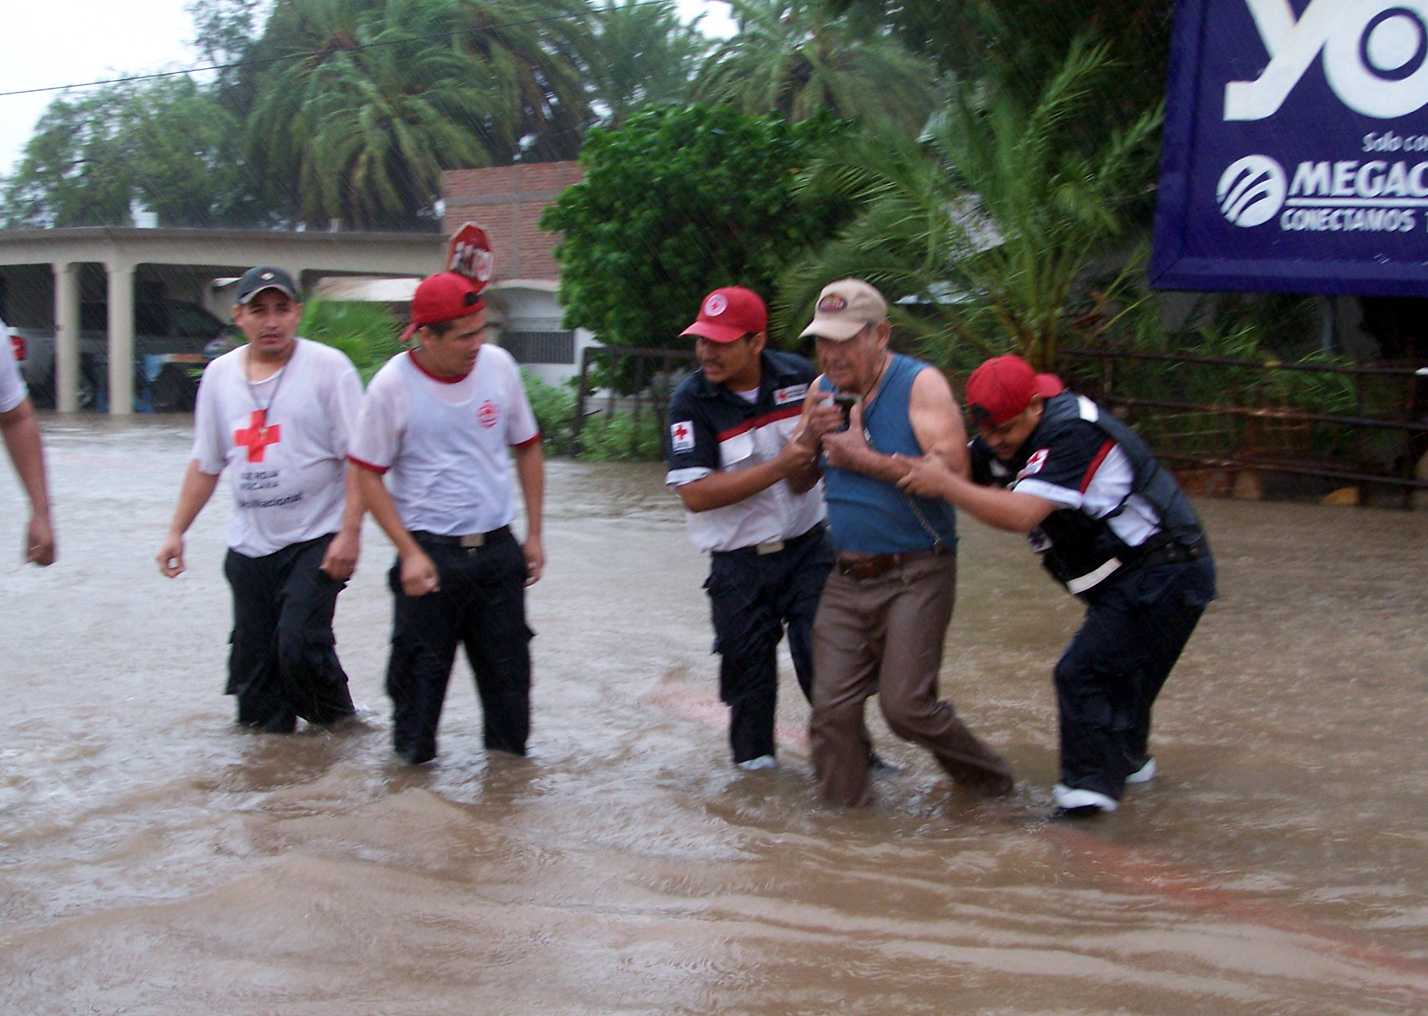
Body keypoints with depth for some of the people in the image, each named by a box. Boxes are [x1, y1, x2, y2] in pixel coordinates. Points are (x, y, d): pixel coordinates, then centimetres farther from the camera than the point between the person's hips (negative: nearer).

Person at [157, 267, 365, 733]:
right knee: (252, 657, 7)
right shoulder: (220, 374, 9)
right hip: (248, 545, 5)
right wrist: (176, 531, 14)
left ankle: (336, 723, 9)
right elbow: (206, 463, 18)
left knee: (299, 644, -16)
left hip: (315, 540, -5)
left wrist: (350, 532, -17)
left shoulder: (328, 367, -6)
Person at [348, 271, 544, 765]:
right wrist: (410, 553, -12)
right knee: (419, 671, 4)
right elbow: (368, 475, -6)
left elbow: (527, 447, 11)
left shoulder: (498, 365, -1)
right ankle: (412, 761, 21)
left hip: (499, 550, 3)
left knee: (508, 667, 10)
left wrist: (533, 535, 7)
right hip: (431, 553, -3)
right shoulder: (393, 385, -11)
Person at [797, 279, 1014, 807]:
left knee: (906, 706, -8)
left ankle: (988, 778, 17)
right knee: (832, 707, -2)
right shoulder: (824, 390, 10)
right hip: (846, 578, 6)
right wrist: (811, 434, -5)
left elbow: (952, 470, -22)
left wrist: (863, 458, -16)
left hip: (914, 575, -5)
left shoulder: (921, 384, -9)